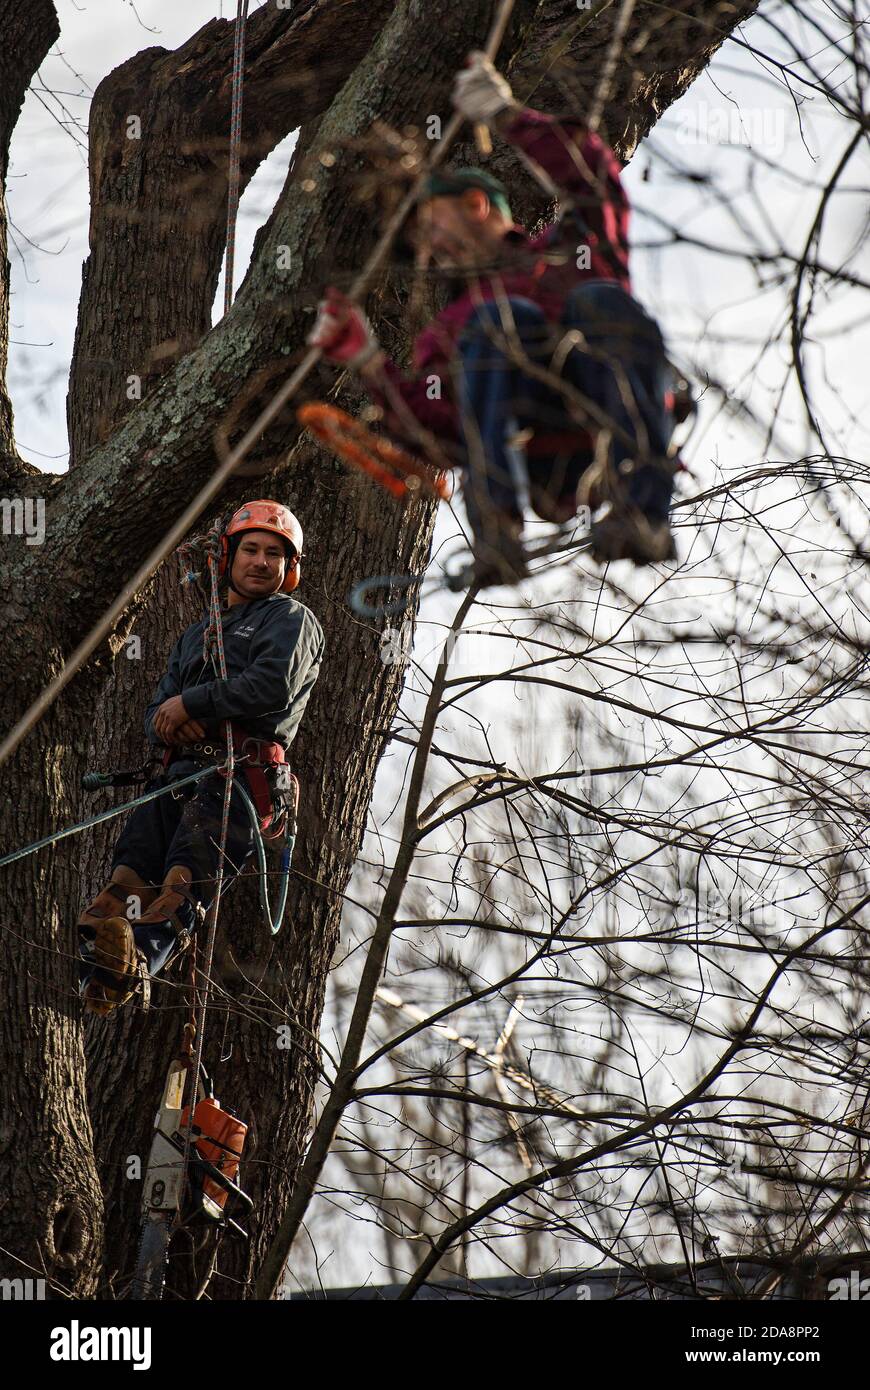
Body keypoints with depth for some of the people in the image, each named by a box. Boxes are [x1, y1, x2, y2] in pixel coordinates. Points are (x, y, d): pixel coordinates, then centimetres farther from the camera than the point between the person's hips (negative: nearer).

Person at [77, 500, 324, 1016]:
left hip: (241, 777, -7)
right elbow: (157, 713, 30)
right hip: (179, 775, 7)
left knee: (181, 888, -29)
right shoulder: (198, 634, 35)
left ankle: (132, 967, -52)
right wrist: (167, 721, 3)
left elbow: (273, 686, -8)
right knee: (126, 884, -18)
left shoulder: (292, 619, 13)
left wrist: (189, 703, -3)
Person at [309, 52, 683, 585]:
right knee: (503, 320, -26)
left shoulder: (573, 246, 34)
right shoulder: (449, 330, 38)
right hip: (545, 472, 1)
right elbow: (436, 422, 20)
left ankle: (645, 513, -48)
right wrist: (366, 359, 12)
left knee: (600, 300, -30)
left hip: (622, 426, -1)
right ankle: (498, 531, -43)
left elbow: (595, 176, 14)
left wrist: (505, 113, 19)